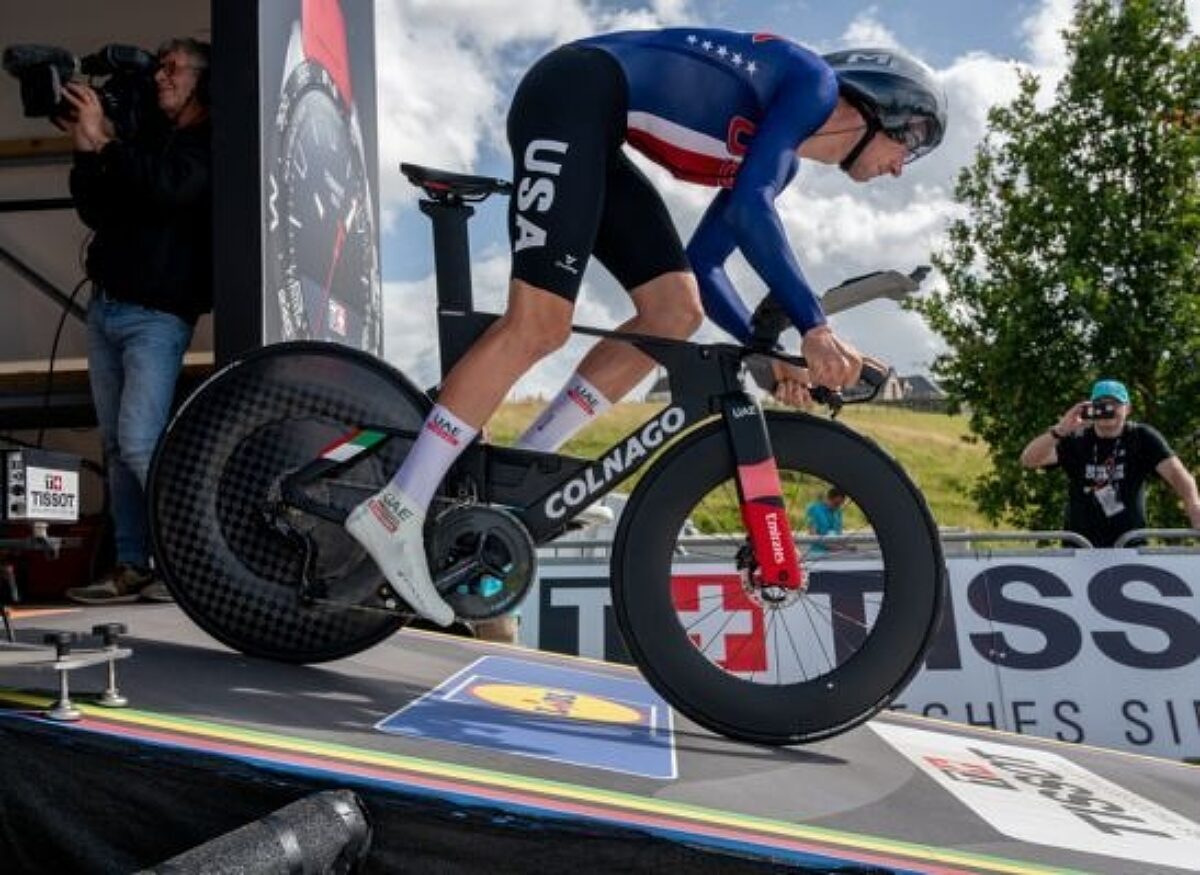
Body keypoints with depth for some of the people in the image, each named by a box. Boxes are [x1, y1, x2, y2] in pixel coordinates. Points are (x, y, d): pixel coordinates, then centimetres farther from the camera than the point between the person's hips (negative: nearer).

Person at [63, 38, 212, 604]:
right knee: (116, 445, 5)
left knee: (139, 442, -16)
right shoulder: (146, 136, 18)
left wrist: (104, 143, -22)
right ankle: (133, 569, 9)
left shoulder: (208, 146, -2)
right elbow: (96, 213, 15)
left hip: (156, 316, -7)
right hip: (104, 307, 7)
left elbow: (170, 187, -23)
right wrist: (86, 153, 1)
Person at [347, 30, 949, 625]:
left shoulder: (780, 156, 21)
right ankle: (396, 510, -17)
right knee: (539, 326, -19)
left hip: (591, 128, 9)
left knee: (678, 309, 0)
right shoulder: (813, 82, -3)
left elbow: (701, 264, 18)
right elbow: (748, 207, -19)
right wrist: (814, 327, -20)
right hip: (573, 95, -9)